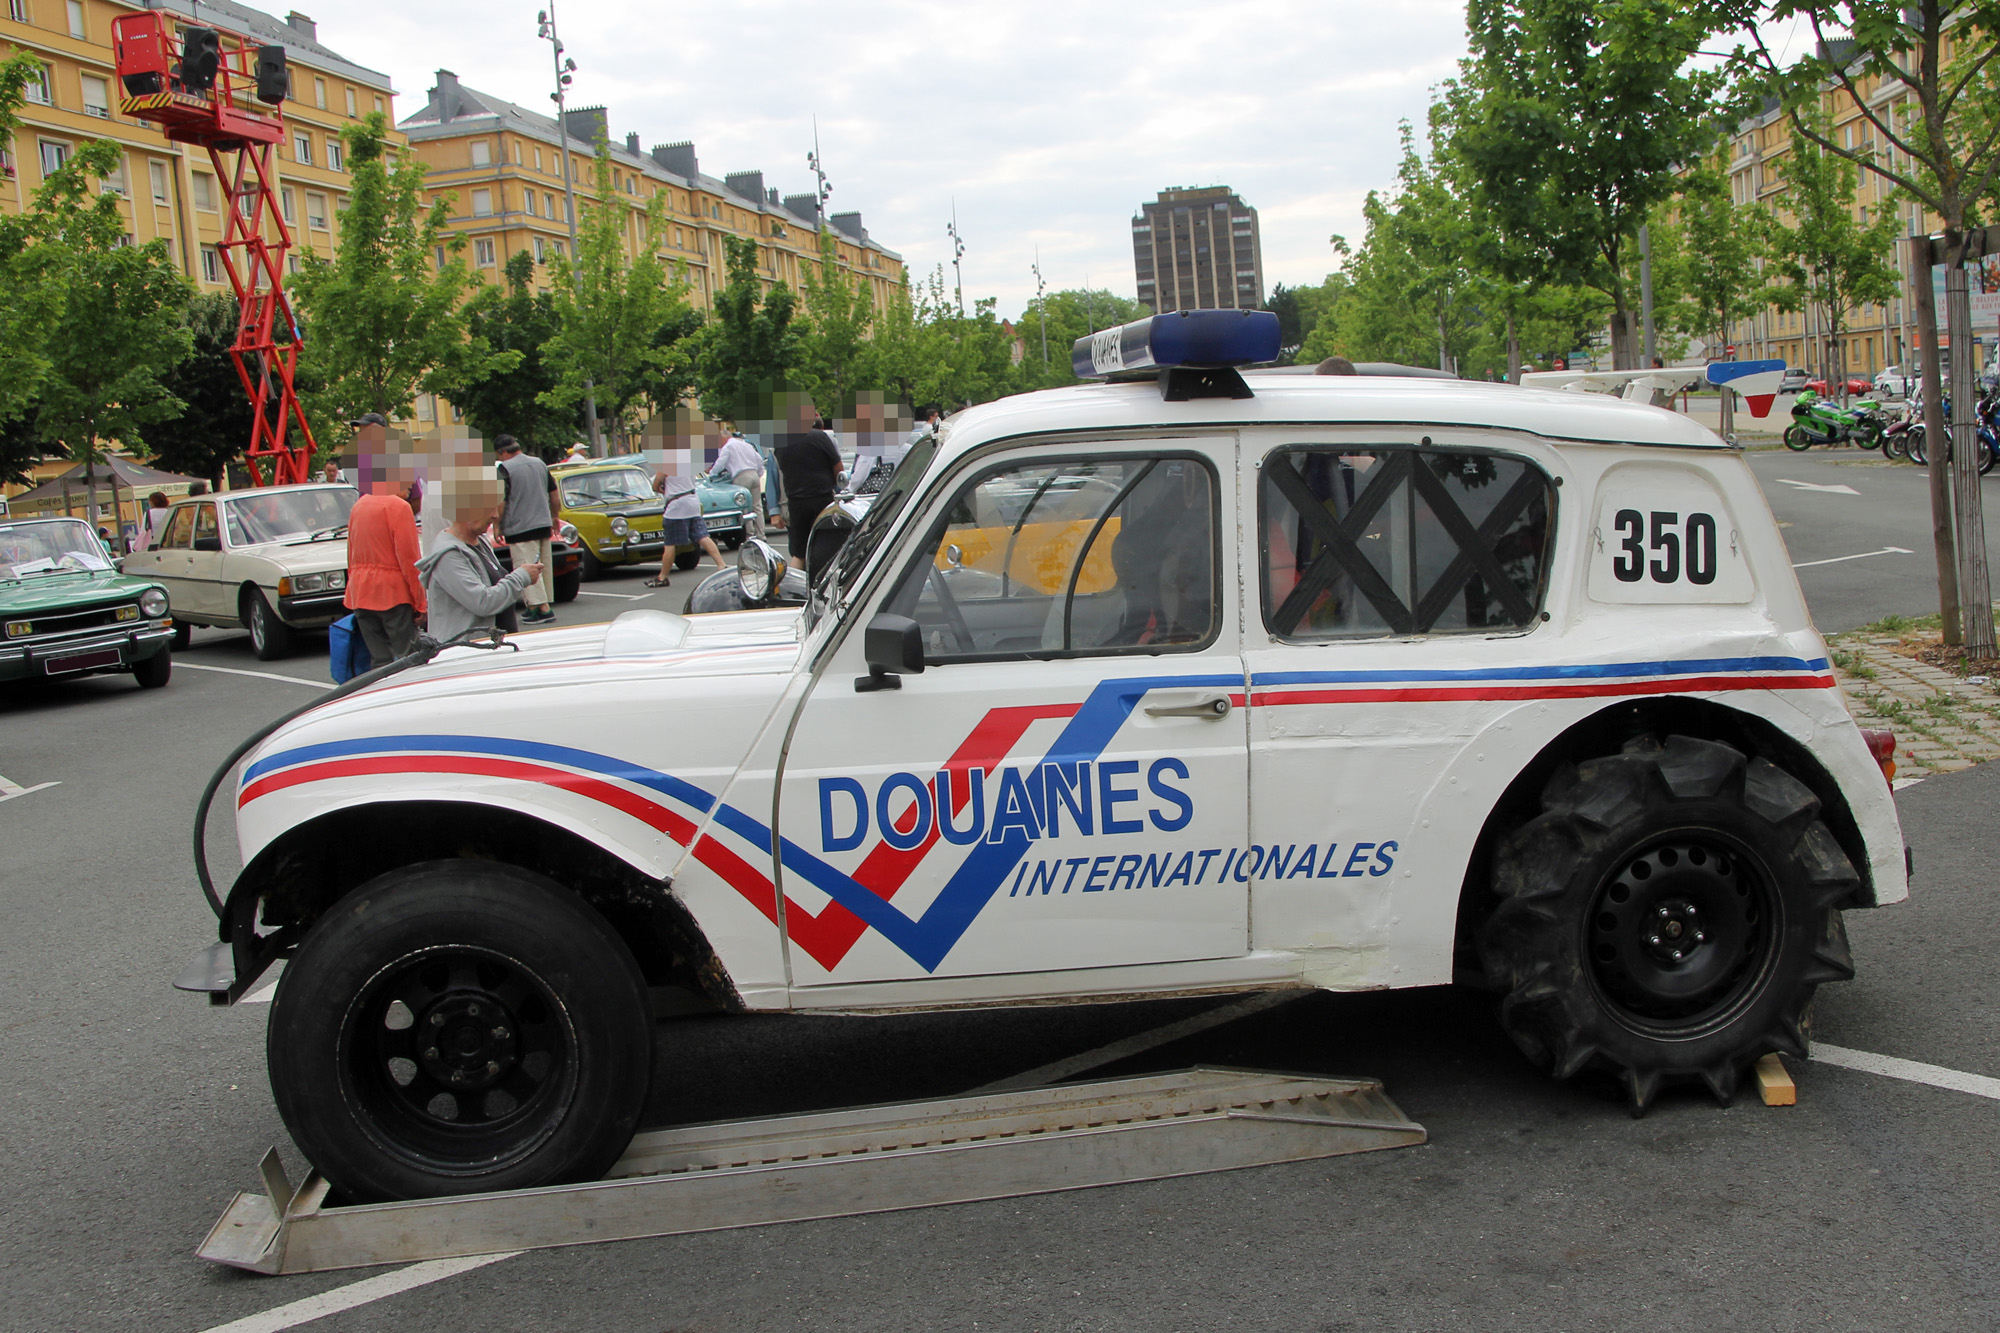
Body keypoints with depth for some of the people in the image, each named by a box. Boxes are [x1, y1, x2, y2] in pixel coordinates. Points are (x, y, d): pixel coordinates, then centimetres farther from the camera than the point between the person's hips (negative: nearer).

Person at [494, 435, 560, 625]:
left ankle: (542, 608, -14)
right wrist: (554, 518, 28)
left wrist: (497, 526, -7)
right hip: (544, 525, 7)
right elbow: (554, 497, 17)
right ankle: (545, 602, 19)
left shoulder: (505, 468, -10)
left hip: (520, 528, -7)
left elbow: (501, 502, -16)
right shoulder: (540, 463, 12)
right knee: (543, 567, 13)